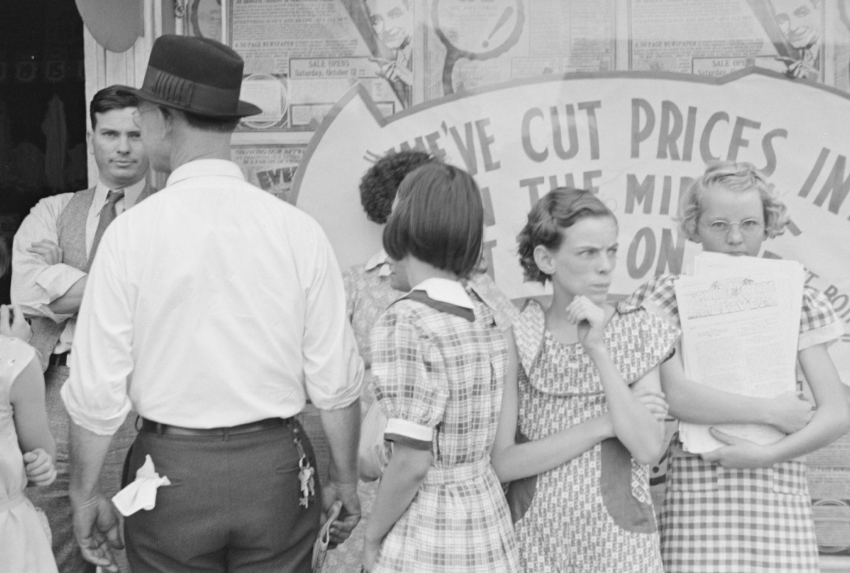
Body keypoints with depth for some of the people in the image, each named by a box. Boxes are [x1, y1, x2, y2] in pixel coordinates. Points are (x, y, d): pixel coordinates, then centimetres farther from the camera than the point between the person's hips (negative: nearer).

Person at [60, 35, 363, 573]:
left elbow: (99, 388, -8)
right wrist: (345, 479, 9)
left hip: (171, 468, -1)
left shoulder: (131, 231, -11)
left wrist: (86, 492, 6)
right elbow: (336, 379, -4)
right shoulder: (298, 230, -7)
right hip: (276, 466, 1)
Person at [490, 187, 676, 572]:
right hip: (533, 536, 0)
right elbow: (501, 463, -12)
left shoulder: (638, 332, -4)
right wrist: (604, 424, -16)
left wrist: (598, 349, -20)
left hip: (618, 539, 1)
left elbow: (649, 450, -15)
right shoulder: (516, 337, -6)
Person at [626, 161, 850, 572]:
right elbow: (675, 396, -12)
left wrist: (765, 455, -10)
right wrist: (770, 411, -9)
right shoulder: (669, 296, 2)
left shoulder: (795, 302, 8)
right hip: (695, 502, -2)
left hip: (781, 503, 2)